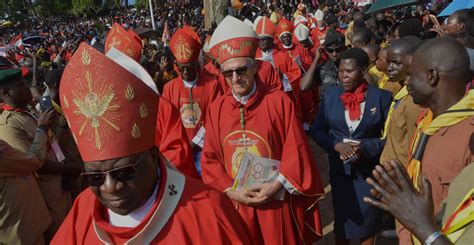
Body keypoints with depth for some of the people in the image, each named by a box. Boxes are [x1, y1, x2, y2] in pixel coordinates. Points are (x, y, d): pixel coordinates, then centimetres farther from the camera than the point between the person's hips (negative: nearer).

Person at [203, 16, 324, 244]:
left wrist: (276, 186, -16)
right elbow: (210, 158, 1)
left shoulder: (279, 101, -9)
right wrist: (230, 190, -9)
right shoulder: (216, 108, -1)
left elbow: (296, 151, -9)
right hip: (235, 204, 3)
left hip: (278, 201, -2)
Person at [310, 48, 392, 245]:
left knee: (368, 219, 16)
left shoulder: (381, 97, -10)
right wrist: (337, 145, -17)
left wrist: (365, 148, -21)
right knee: (341, 217, 20)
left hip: (369, 170, -2)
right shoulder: (331, 94, -4)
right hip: (339, 167, 2)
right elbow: (317, 130, 0)